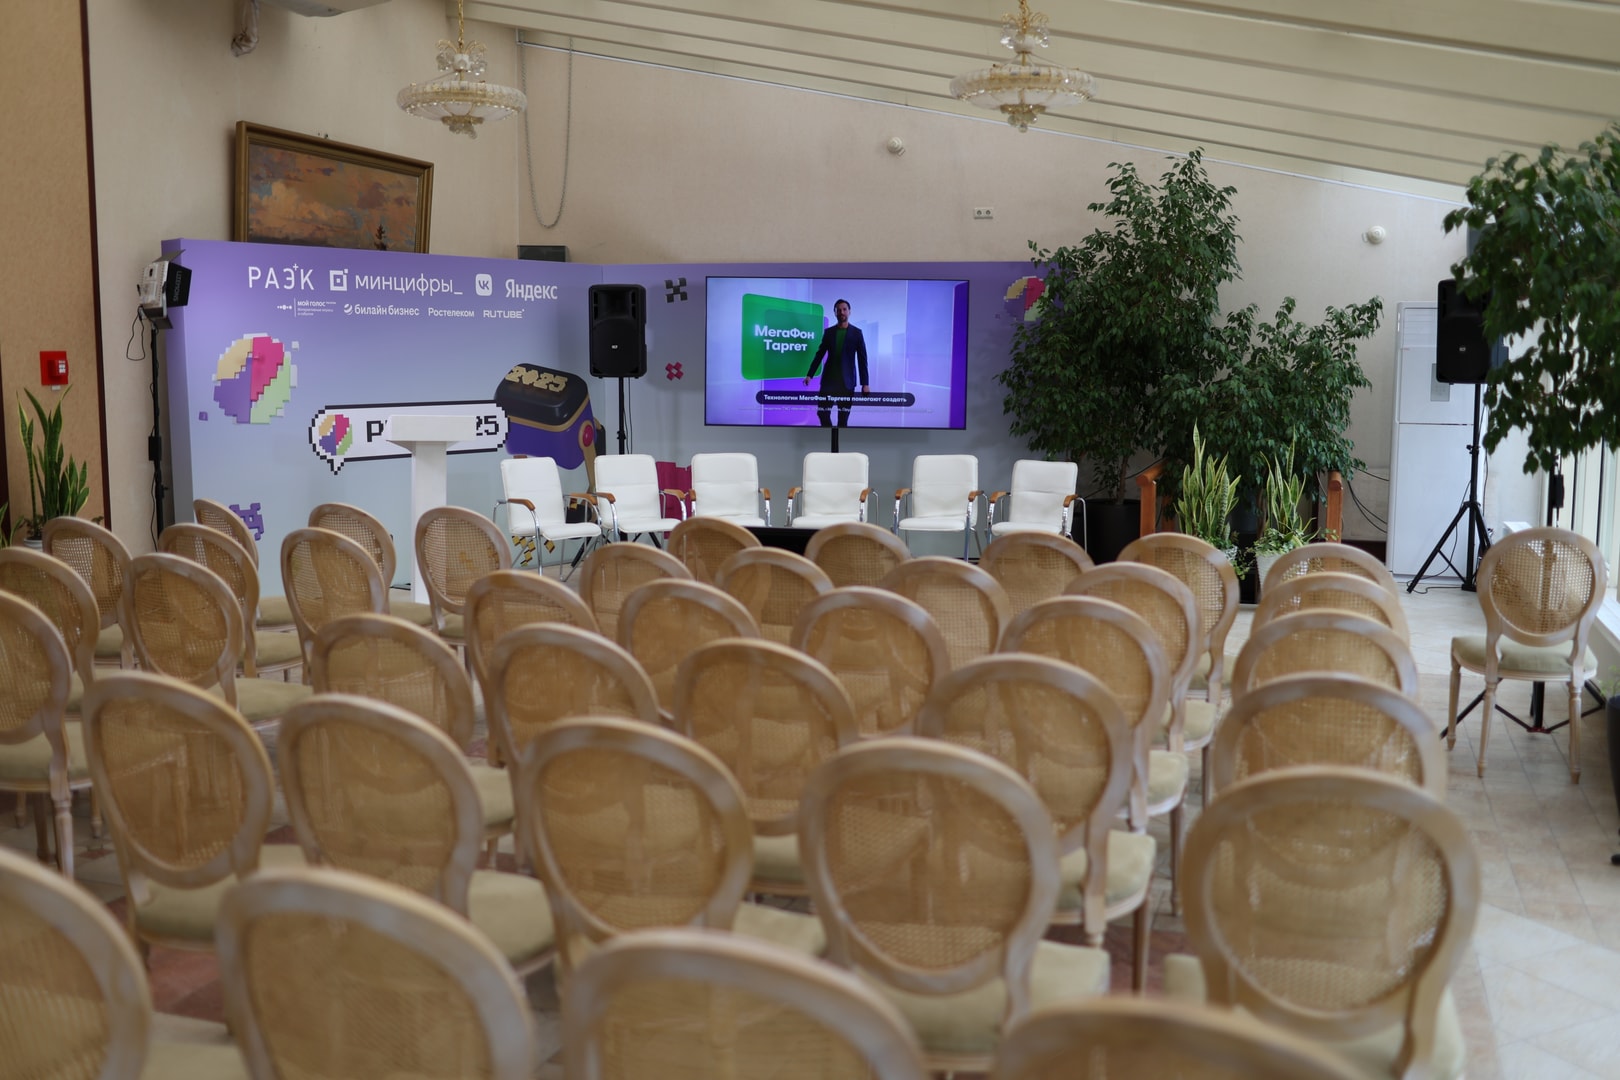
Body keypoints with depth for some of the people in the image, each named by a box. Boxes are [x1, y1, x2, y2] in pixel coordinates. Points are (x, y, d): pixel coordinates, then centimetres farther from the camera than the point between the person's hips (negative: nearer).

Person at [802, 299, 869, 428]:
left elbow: (862, 359, -1)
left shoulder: (856, 332, 2)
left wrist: (864, 383, -7)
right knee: (822, 412, -3)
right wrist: (810, 374, 2)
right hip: (829, 379, 2)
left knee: (843, 417, -2)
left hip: (846, 381, -2)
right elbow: (820, 354, 11)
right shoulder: (828, 332, 8)